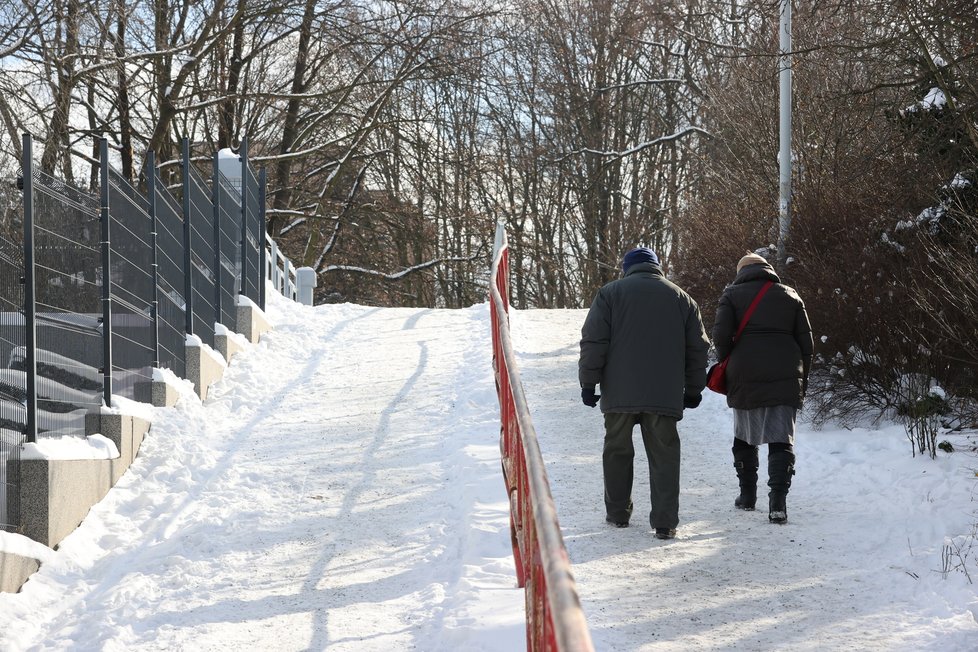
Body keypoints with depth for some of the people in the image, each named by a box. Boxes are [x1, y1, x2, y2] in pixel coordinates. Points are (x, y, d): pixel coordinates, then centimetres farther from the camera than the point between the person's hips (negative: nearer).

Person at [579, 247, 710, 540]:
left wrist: (588, 382, 3)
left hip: (619, 394, -1)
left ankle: (618, 513, 21)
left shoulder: (610, 293, 4)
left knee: (618, 452, 13)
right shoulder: (681, 298, 12)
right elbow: (698, 348, 13)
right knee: (664, 456, 2)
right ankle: (665, 522, -4)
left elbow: (593, 342, -2)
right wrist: (693, 389, 20)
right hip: (665, 395, 1)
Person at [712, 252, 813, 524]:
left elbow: (721, 336, -7)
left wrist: (728, 366, 8)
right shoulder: (790, 296, 13)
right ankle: (778, 502, -14)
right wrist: (802, 380, 16)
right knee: (781, 440, -1)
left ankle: (747, 495, 25)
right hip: (786, 380, 1)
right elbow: (806, 343, 10)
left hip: (745, 379, -1)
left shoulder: (733, 294, 6)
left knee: (744, 437, 17)